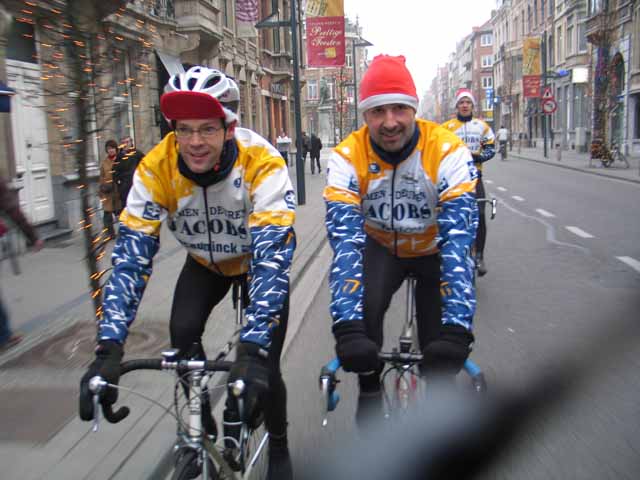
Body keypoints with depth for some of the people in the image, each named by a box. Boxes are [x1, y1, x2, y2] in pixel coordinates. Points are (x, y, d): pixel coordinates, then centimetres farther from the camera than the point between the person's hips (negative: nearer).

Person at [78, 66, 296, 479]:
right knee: (183, 335, -21)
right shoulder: (155, 168, -28)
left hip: (261, 259, -2)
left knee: (263, 366, -10)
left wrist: (253, 348, -53)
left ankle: (279, 446, 20)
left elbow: (273, 256, -43)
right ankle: (204, 428, 5)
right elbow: (131, 256, -30)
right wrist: (109, 348, -39)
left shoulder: (262, 165, -37)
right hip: (205, 263, 3)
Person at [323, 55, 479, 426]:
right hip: (381, 246, 1)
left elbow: (459, 239, -35)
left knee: (442, 351, -7)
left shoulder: (448, 151, -29)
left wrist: (457, 325, -44)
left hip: (434, 248, 0)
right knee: (361, 307, -29)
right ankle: (370, 391, -2)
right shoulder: (347, 157, -25)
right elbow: (345, 240, -34)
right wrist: (347, 326, -44)